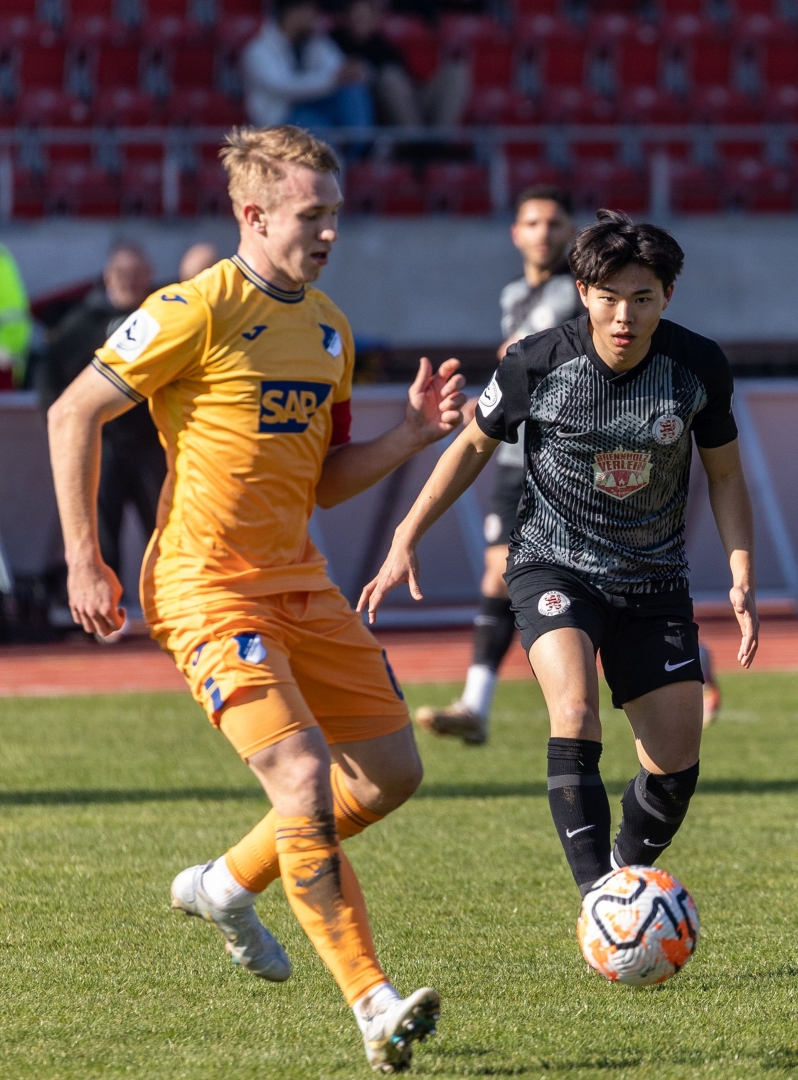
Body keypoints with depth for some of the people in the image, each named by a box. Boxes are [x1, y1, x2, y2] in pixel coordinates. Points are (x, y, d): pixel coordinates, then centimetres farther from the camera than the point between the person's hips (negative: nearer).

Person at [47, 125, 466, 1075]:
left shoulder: (328, 329, 12)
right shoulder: (199, 310, -12)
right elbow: (73, 414, -8)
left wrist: (412, 434, 2)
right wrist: (83, 559, -10)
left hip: (297, 581, 8)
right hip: (207, 586, -8)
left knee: (391, 772, 8)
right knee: (303, 775, -20)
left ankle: (227, 885, 27)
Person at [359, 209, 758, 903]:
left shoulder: (699, 368, -12)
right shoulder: (538, 364, -17)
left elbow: (725, 475, 4)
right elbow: (473, 446, 1)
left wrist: (742, 579, -6)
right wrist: (405, 543, -1)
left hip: (655, 578, 3)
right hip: (554, 566, -3)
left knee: (676, 765, 0)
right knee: (576, 713, -29)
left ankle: (629, 876, 28)